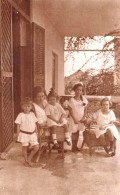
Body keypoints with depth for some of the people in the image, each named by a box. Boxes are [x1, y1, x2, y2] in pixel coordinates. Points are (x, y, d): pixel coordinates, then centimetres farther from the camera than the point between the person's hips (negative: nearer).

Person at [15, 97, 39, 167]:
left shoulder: (32, 114, 3)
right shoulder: (21, 115, -9)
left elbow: (35, 124, 10)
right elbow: (18, 125, -5)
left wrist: (36, 133, 10)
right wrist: (18, 135, -6)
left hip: (32, 134, 3)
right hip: (24, 134, -3)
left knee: (36, 147, -2)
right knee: (25, 148, 8)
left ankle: (29, 158, 18)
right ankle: (26, 161, 27)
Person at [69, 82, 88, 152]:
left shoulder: (83, 99, 0)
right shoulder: (72, 100, -9)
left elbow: (85, 109, 3)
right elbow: (70, 110, -9)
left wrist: (84, 117, -8)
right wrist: (75, 119, -14)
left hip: (81, 119, 3)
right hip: (74, 118, -3)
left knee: (77, 132, 11)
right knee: (74, 132, 4)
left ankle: (76, 146, 23)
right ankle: (73, 146, 15)